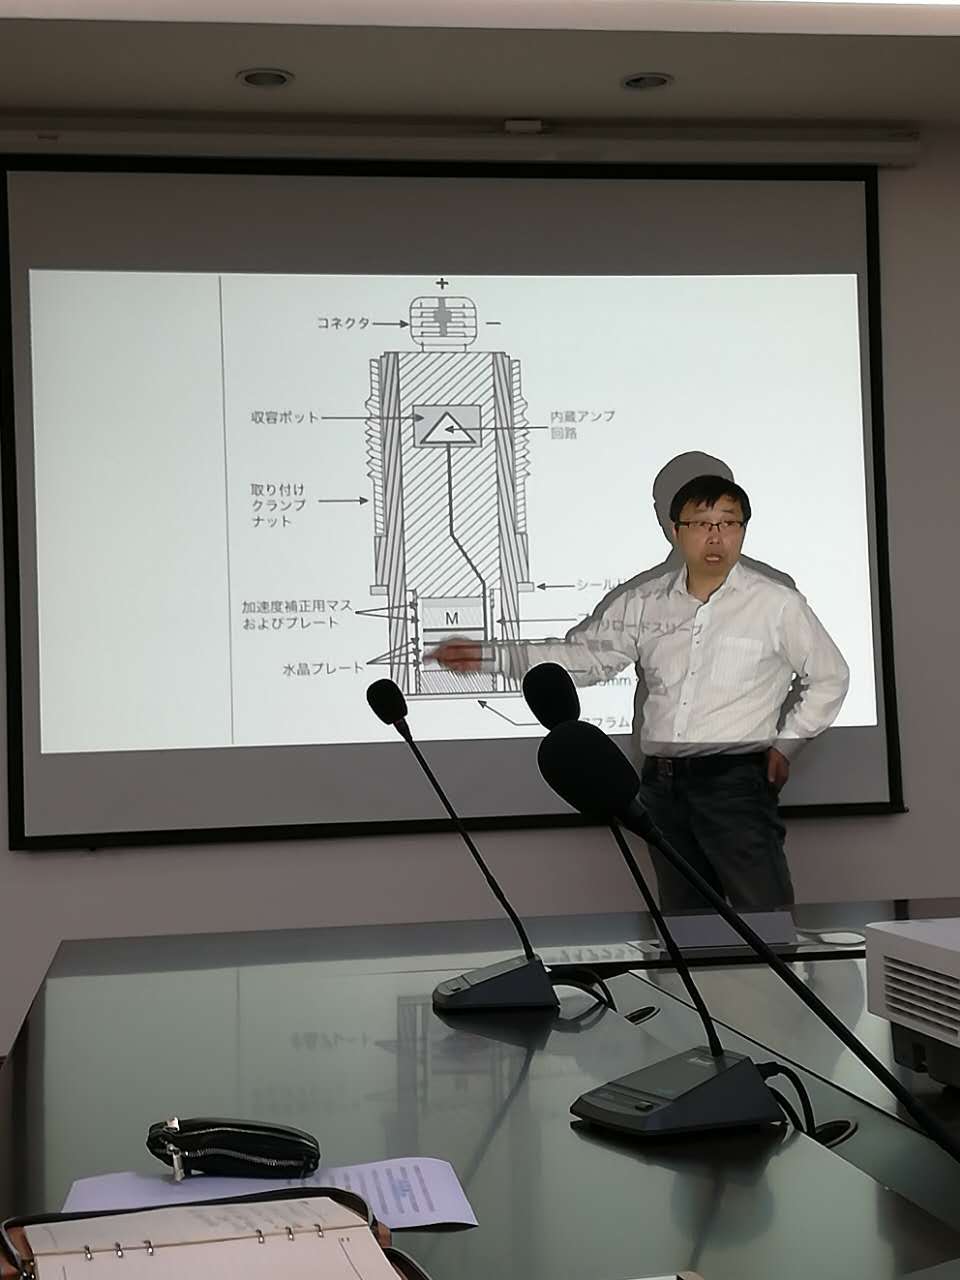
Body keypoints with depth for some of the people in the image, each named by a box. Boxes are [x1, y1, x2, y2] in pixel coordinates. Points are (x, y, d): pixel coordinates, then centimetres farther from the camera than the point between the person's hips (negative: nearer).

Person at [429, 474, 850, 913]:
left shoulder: (778, 604, 0)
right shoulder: (642, 604, 9)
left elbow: (828, 679, 10)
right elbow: (583, 656, 6)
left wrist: (784, 746, 4)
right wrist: (490, 655, -4)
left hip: (735, 781, -4)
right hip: (662, 785, 4)